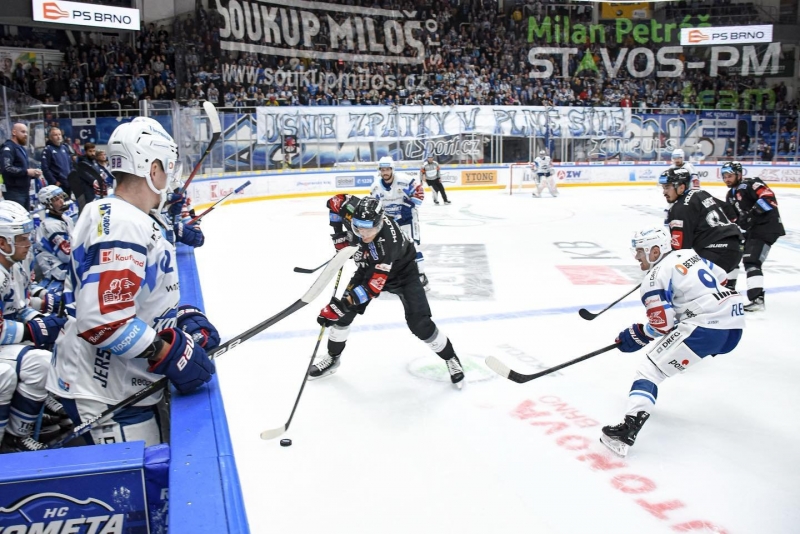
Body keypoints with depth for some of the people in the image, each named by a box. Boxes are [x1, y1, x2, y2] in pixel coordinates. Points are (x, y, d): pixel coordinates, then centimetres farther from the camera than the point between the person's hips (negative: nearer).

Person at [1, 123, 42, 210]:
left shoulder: (22, 148, 20)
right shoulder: (8, 148, -11)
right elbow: (6, 168, -26)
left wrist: (33, 173, 11)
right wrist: (26, 172, -20)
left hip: (25, 191, 10)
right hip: (13, 192, -10)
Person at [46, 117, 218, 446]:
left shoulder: (137, 220, 11)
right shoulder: (121, 224, -22)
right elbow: (101, 319, -29)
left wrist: (184, 319, 3)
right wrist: (171, 354, -24)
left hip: (128, 386, 10)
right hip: (104, 394, -10)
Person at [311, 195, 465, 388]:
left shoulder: (388, 243, -44)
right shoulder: (354, 211, -30)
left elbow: (373, 286, -42)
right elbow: (335, 201, -6)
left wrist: (342, 304, -46)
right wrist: (340, 236, -9)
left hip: (401, 272, -5)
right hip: (369, 267, 6)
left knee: (420, 324, -14)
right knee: (343, 312, 0)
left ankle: (451, 359, 11)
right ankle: (333, 358, 23)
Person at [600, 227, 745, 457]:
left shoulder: (655, 276, -4)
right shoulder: (689, 254, 18)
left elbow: (662, 325, -7)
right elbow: (721, 278, 28)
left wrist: (636, 336, 7)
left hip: (706, 328, -9)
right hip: (734, 319, 9)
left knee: (650, 369, -9)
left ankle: (629, 428, -25)